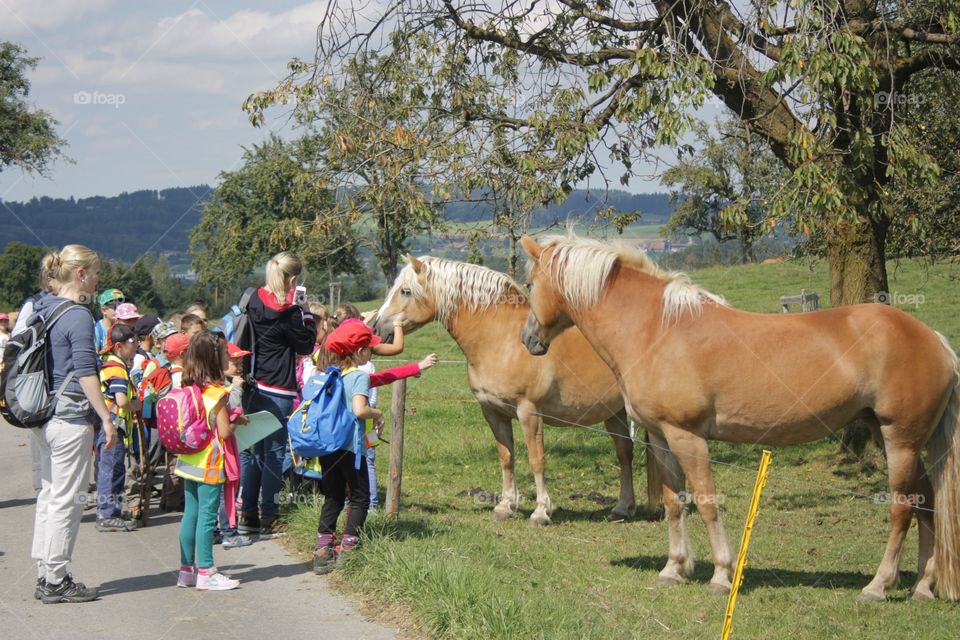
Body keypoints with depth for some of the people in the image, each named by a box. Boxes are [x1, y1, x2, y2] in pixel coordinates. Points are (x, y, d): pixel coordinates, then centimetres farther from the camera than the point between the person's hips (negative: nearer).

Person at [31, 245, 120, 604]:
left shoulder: (43, 309, 11)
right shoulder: (78, 316, -15)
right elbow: (85, 374, -18)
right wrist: (107, 419, -15)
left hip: (46, 416, 9)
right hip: (71, 417, -9)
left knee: (49, 494, 13)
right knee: (65, 499, -3)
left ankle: (45, 576, 18)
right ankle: (56, 581, 1)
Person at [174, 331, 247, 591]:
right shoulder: (217, 393, -16)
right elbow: (224, 432, -17)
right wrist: (238, 422, 2)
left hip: (188, 461, 7)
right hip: (209, 464, -7)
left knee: (190, 514, 12)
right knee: (207, 516, -3)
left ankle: (187, 569, 18)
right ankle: (205, 572, 0)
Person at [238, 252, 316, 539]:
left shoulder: (254, 301, 3)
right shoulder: (289, 313, -16)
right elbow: (306, 345, -3)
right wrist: (308, 317, 4)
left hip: (253, 386, 7)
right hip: (278, 391, -7)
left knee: (252, 450, 14)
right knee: (274, 452, 1)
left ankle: (247, 515, 18)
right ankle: (268, 519, 5)